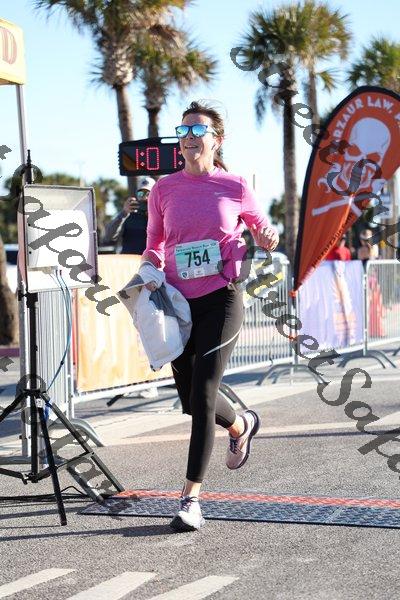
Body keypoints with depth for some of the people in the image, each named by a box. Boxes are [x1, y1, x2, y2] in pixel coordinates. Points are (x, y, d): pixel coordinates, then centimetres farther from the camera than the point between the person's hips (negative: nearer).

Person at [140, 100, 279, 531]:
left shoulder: (234, 188, -1)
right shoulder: (164, 190, 4)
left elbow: (261, 227, 14)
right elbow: (154, 247, 14)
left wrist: (268, 237, -9)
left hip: (221, 300, -4)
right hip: (178, 302, 4)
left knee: (201, 396, -12)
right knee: (190, 399, 12)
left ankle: (191, 497, -5)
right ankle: (241, 426, 46)